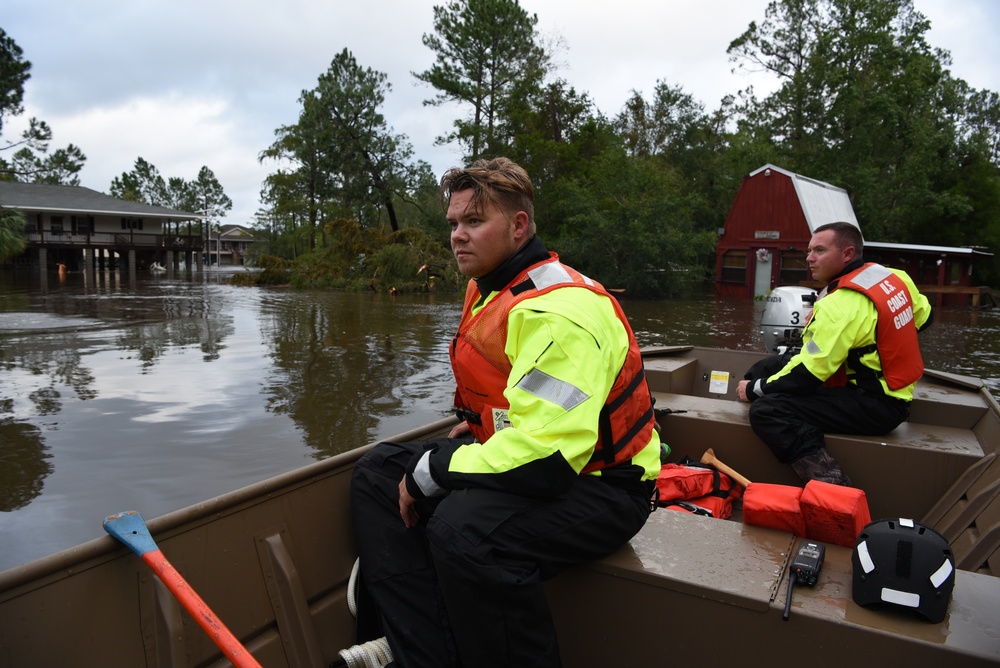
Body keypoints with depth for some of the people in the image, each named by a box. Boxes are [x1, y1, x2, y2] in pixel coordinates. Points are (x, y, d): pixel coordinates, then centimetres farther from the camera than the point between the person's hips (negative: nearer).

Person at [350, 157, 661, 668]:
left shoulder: (560, 310, -26)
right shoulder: (489, 290, 7)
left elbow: (544, 457, -34)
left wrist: (430, 473, -22)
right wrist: (478, 426, 6)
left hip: (596, 486, -10)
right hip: (514, 456, 10)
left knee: (462, 528, -37)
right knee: (377, 473, 4)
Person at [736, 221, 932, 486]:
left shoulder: (841, 305, -21)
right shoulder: (894, 276, 4)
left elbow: (808, 374, -21)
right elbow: (922, 316, 22)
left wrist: (755, 389, -8)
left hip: (875, 407, -10)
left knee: (766, 409, -25)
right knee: (767, 367, 10)